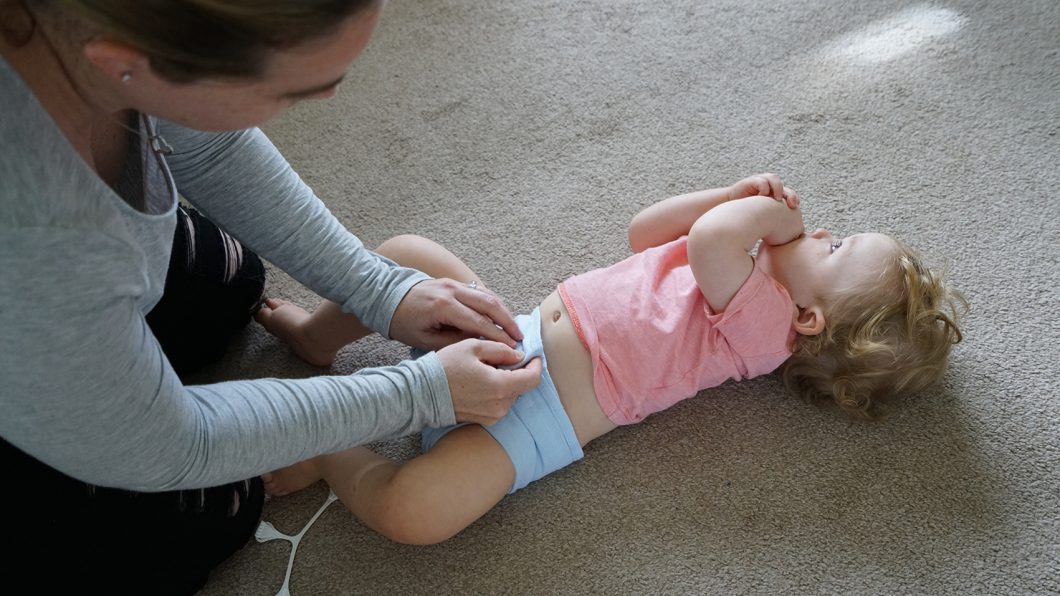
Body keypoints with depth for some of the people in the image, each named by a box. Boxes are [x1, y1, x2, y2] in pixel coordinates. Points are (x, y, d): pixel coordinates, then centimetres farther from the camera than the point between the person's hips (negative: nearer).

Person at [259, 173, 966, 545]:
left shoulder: (761, 317, -16)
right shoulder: (756, 284, 12)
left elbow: (710, 238, -36)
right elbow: (642, 231, 18)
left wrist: (770, 209, -14)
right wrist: (736, 194, 7)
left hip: (533, 412, -9)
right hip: (517, 335, 9)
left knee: (411, 511, -29)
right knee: (403, 253, 8)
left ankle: (328, 452, 1)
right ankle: (319, 335, 28)